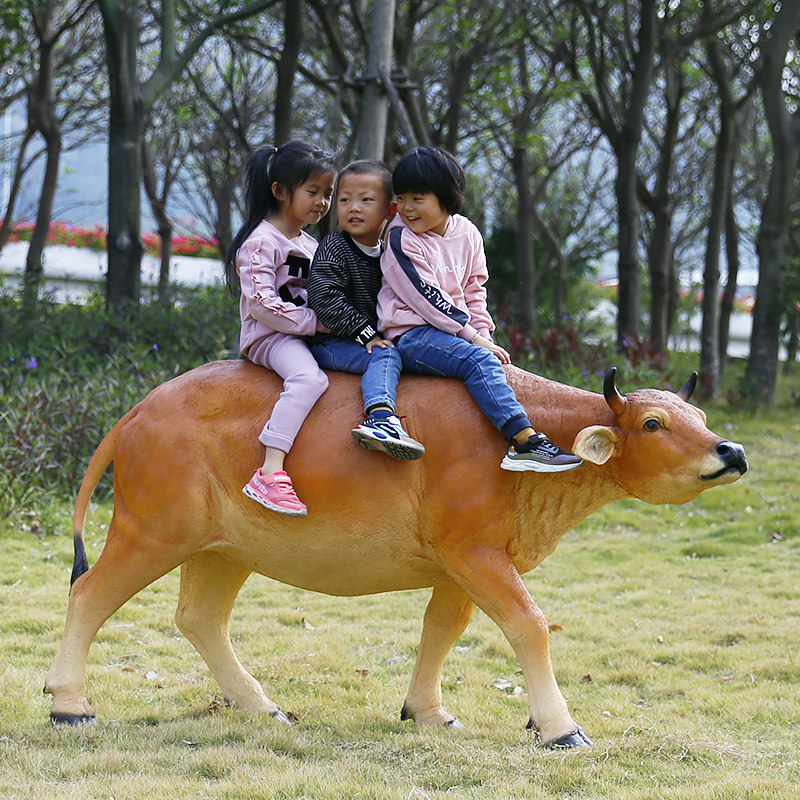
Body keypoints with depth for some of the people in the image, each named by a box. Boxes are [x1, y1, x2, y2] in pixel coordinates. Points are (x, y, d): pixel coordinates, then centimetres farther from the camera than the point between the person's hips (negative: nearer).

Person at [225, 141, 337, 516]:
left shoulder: (311, 245, 20)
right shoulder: (261, 242, -8)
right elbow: (262, 302, -18)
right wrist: (313, 322, -18)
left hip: (305, 335, 9)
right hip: (269, 336, -9)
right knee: (310, 378, -35)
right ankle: (269, 474, -44)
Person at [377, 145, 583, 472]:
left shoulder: (467, 233, 10)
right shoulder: (401, 240, -9)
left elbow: (474, 291, 18)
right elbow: (426, 299, -14)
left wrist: (484, 333, 2)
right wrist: (473, 336, -16)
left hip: (456, 330, 8)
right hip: (411, 334, -8)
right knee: (478, 360, -26)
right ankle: (526, 440, -39)